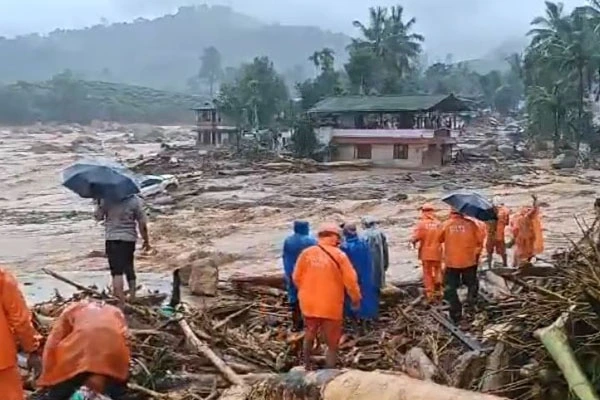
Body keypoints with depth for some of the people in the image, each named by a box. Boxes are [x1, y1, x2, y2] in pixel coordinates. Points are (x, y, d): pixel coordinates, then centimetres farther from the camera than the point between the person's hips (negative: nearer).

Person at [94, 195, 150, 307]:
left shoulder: (106, 200, -8)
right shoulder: (135, 200, -8)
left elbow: (98, 217, 2)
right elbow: (142, 223, -6)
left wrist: (99, 204, 17)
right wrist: (146, 240, 4)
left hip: (112, 238, -1)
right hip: (129, 238, 1)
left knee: (117, 271, -3)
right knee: (129, 267, 20)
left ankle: (122, 303, -10)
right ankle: (132, 296, 31)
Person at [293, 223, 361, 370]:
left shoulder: (306, 253, -4)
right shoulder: (339, 255, -12)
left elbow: (297, 277, 2)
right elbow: (350, 281, -11)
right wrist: (356, 299, 6)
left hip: (309, 304, 4)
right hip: (331, 307, -4)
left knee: (309, 336, 25)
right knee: (332, 344, 11)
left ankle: (307, 366, 38)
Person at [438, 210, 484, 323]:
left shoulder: (446, 225, -5)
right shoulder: (470, 224, -6)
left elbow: (439, 240, 3)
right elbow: (480, 240, -4)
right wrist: (477, 252, 12)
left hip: (451, 262, 0)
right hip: (469, 261, 0)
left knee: (450, 288, 9)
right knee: (472, 284, 21)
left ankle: (456, 314, 7)